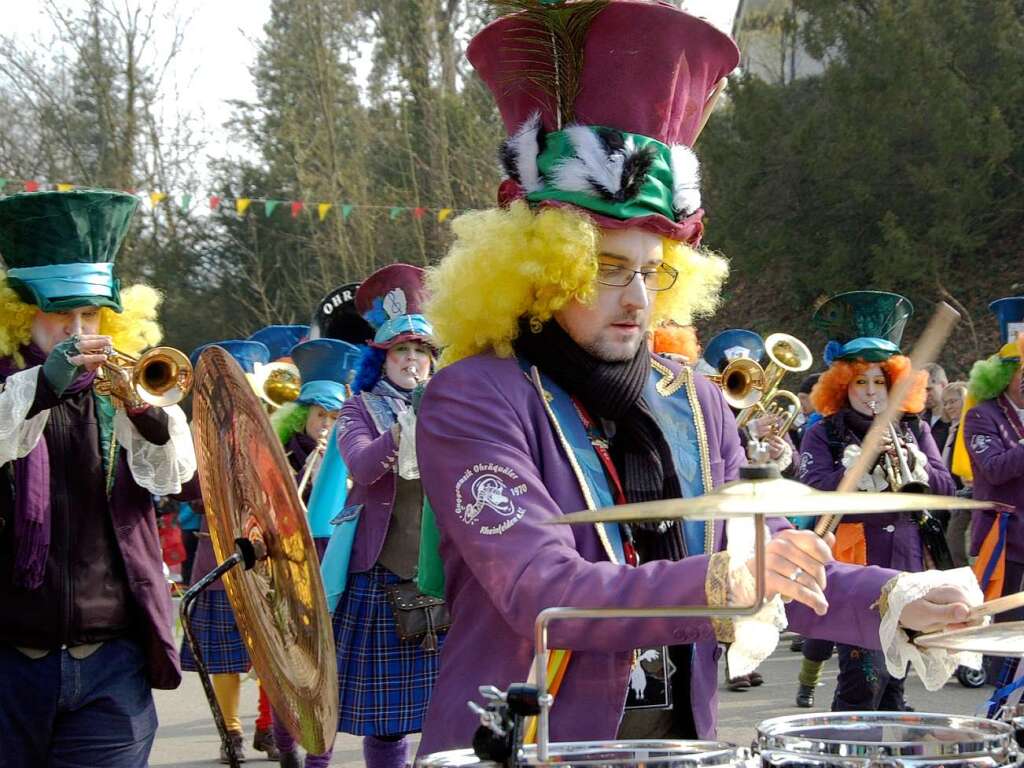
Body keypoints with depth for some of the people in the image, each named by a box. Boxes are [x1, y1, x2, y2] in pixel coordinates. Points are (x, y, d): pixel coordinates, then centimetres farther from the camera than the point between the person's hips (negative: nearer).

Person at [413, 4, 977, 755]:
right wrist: (713, 583, -32)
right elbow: (539, 591, -20)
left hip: (678, 740, 5)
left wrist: (893, 601, -5)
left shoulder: (692, 401, 8)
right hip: (520, 746, -5)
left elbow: (756, 559, 11)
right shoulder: (473, 403, -9)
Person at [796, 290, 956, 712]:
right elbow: (814, 490, -12)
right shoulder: (823, 435, 4)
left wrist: (913, 464, -12)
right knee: (863, 675, -13)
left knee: (894, 674, 11)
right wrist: (866, 465, -22)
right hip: (852, 564, -4)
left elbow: (945, 487, 7)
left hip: (906, 565, 4)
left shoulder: (913, 429, 15)